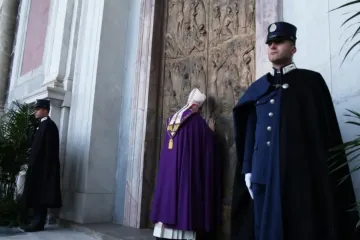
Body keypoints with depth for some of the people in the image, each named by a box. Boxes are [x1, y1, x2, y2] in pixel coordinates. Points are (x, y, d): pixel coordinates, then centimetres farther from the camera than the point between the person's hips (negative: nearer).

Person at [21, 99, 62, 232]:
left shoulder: (49, 125, -11)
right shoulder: (42, 125, 17)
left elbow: (50, 149, -17)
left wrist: (47, 168, -20)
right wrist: (32, 165, 14)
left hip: (43, 167, -9)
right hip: (38, 167, 9)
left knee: (41, 195, -4)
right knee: (37, 195, 11)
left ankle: (39, 223, 3)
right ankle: (37, 221, 18)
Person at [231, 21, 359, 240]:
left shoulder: (311, 81, 5)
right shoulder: (258, 88, 15)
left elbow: (327, 131, 0)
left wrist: (326, 175, -6)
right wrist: (247, 170, 8)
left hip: (300, 172, -3)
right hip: (263, 173, 3)